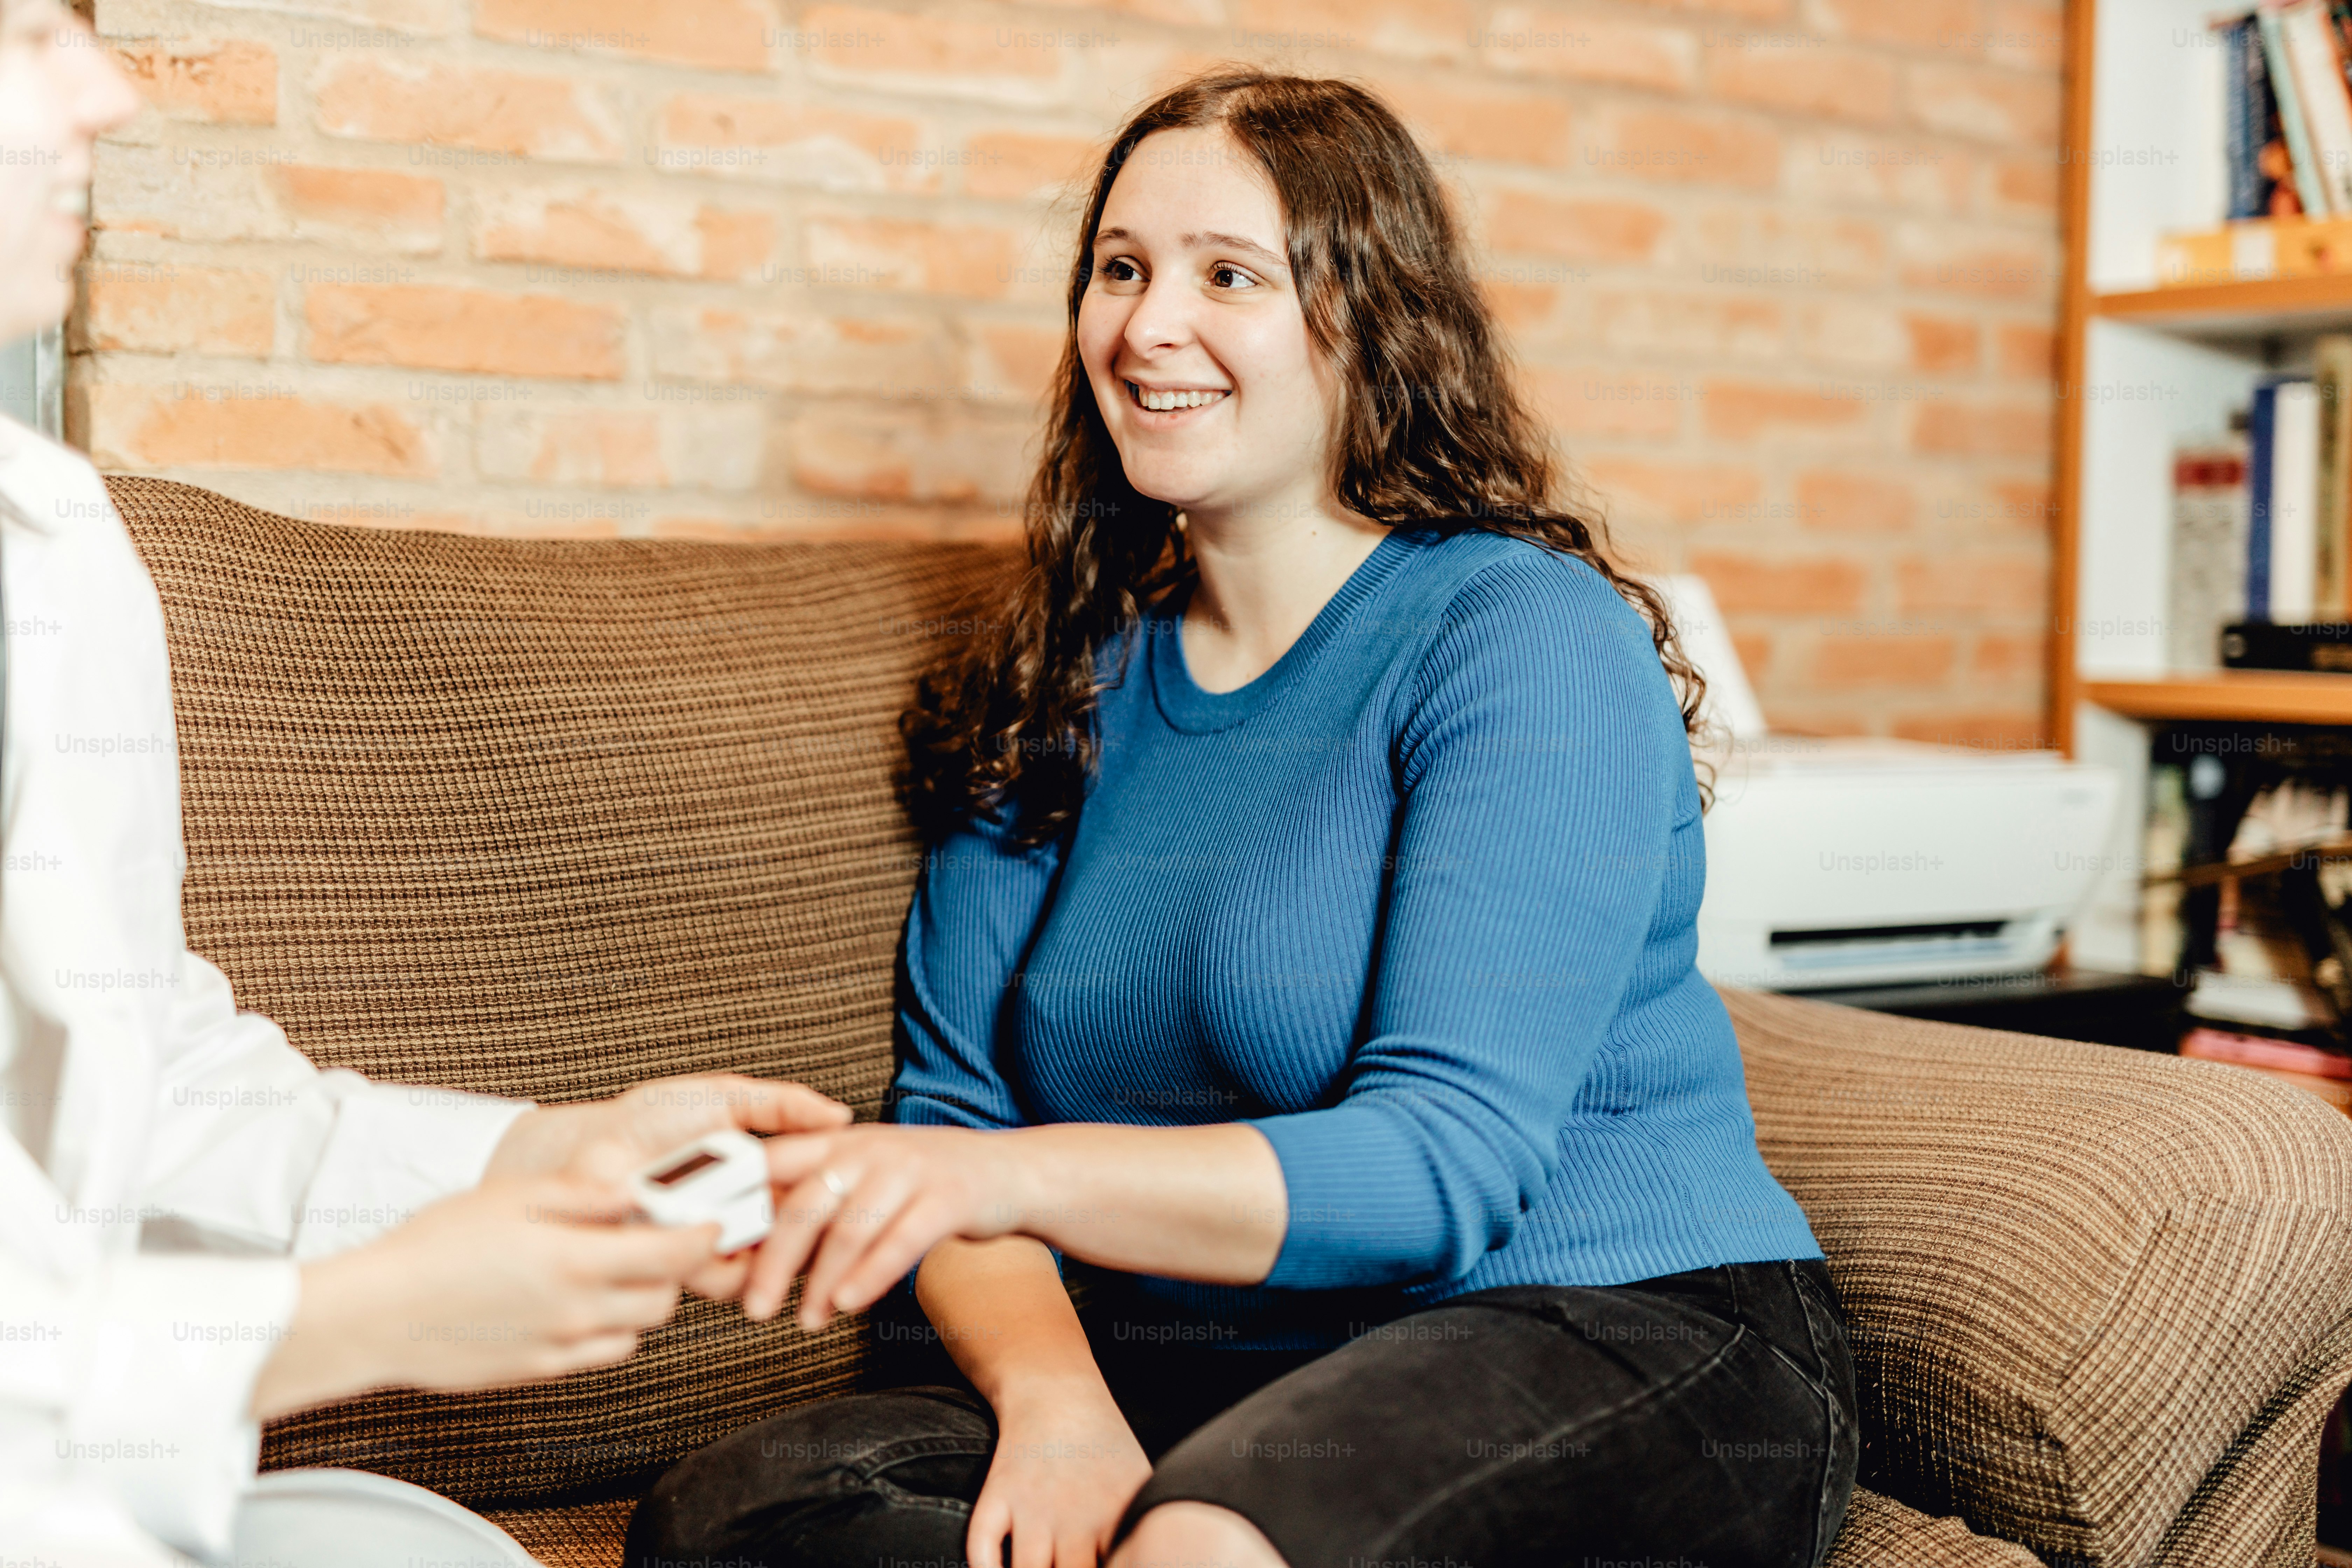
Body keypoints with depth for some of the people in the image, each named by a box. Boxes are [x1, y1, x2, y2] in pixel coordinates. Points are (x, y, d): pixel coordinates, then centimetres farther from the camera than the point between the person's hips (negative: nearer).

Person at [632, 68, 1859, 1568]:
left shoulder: (1532, 640, -8)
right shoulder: (1070, 683, 11)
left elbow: (1442, 1163, -19)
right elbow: (955, 1104, 6)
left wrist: (1016, 1176, -34)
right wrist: (1052, 1390, -15)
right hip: (1211, 1386, 6)